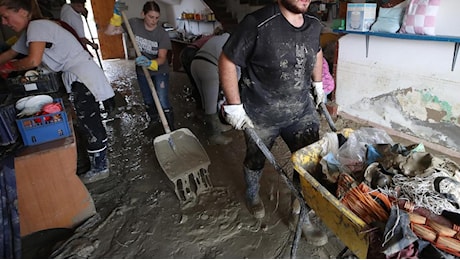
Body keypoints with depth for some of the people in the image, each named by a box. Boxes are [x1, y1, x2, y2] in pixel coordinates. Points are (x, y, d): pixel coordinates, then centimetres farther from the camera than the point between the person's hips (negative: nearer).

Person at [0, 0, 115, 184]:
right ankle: (101, 162, 26)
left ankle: (99, 168, 8)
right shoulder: (27, 33, 18)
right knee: (91, 123, 14)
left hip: (82, 77, -10)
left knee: (90, 124, -3)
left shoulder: (37, 26, -12)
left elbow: (33, 61, -23)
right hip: (77, 79, 10)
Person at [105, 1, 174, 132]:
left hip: (160, 71, -3)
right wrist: (117, 15, -26)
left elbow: (162, 58, -24)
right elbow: (109, 32, -13)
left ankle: (171, 129, 7)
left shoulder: (162, 34, -22)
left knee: (163, 103, -12)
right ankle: (154, 120, 46)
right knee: (148, 101, 19)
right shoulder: (134, 24, -15)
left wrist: (150, 63, -43)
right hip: (142, 71, 4)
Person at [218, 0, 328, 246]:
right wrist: (234, 106, -18)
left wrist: (318, 83, 20)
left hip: (302, 111, 5)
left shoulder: (313, 25, -1)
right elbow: (227, 61, -17)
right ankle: (252, 196, 52)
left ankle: (301, 213, 30)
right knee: (256, 160, 18)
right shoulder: (258, 23, -22)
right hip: (261, 115, -4)